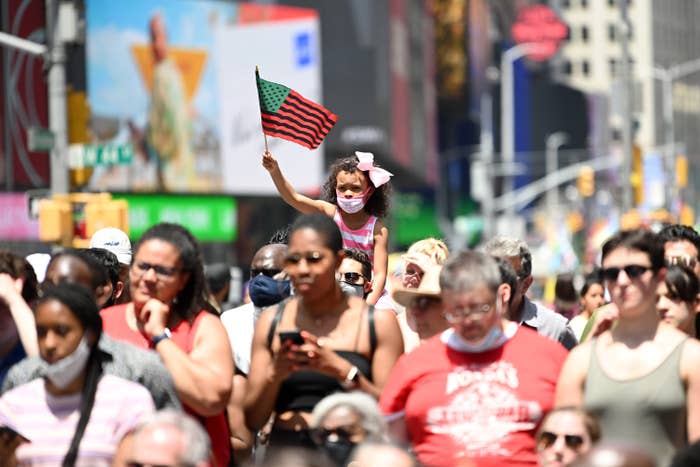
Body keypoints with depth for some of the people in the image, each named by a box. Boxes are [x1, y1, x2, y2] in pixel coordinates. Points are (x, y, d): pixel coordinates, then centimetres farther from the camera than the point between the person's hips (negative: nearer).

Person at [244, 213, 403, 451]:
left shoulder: (379, 322, 5)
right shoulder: (271, 322, 13)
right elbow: (253, 420, 12)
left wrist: (342, 371, -13)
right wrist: (275, 375, -6)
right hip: (285, 449, 2)